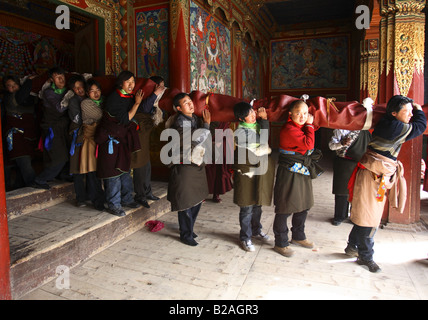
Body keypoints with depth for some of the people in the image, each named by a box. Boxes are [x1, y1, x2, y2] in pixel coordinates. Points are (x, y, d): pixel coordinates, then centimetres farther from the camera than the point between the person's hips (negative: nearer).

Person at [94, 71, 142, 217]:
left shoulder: (131, 96, 5)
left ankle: (126, 199, 26)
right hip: (110, 137, -7)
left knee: (125, 167, 13)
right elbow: (126, 119, -21)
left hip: (123, 137, 8)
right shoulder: (113, 98, -19)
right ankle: (113, 205, 6)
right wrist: (137, 103, -20)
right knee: (113, 170, -4)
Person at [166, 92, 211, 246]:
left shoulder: (196, 118, 8)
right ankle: (186, 235, 20)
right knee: (186, 202, 2)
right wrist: (206, 124, -15)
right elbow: (196, 141, -22)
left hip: (197, 164, 8)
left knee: (197, 199, 17)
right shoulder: (180, 122, -16)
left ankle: (188, 229, 36)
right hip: (185, 166, -8)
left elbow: (206, 140, 14)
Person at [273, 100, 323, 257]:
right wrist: (309, 125, -13)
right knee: (284, 209, 0)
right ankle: (281, 243, 14)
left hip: (303, 172, 10)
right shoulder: (289, 129, -19)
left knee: (303, 206, 19)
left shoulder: (302, 126, 11)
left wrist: (309, 124, 11)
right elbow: (308, 144, -24)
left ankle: (298, 237, 39)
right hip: (289, 174, -9)